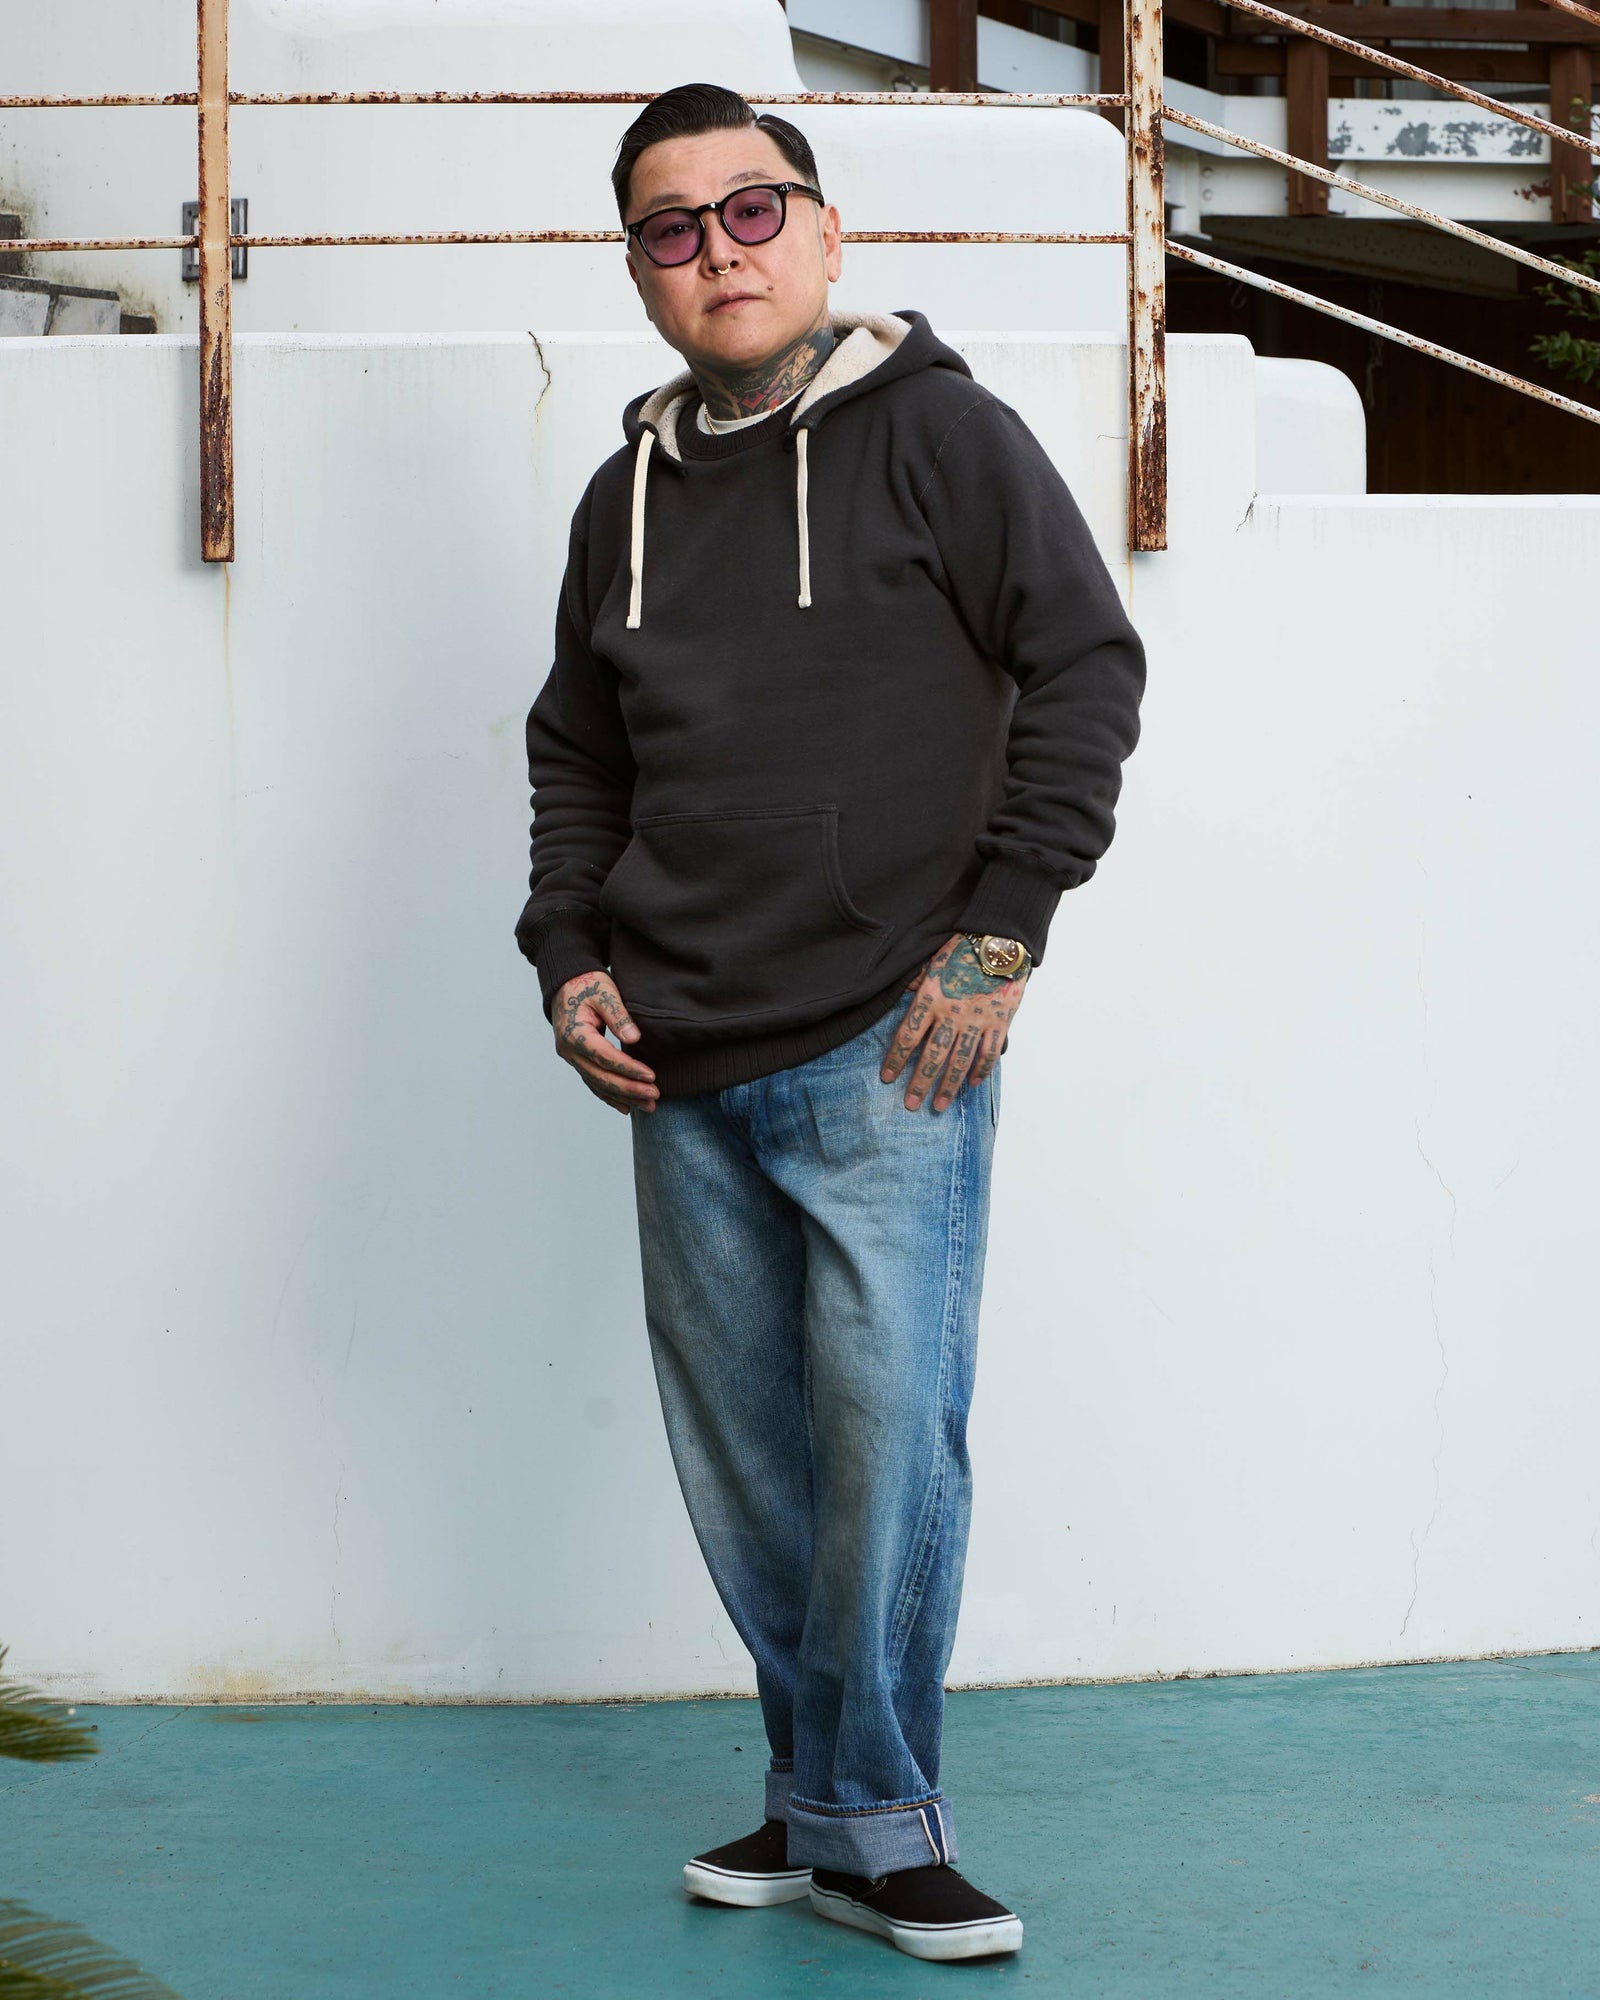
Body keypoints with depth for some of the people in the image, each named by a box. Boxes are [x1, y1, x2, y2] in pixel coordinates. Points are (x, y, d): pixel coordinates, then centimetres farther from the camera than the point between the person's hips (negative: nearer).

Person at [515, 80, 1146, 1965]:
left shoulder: (939, 432, -1)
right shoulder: (628, 496, 15)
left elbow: (1085, 670, -5)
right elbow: (575, 752, 24)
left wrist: (999, 930, -10)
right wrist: (569, 958, 10)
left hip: (886, 1051, -5)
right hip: (682, 1070, 6)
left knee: (889, 1434, -10)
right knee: (740, 1452, 9)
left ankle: (871, 1829, 1)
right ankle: (820, 1795, 21)